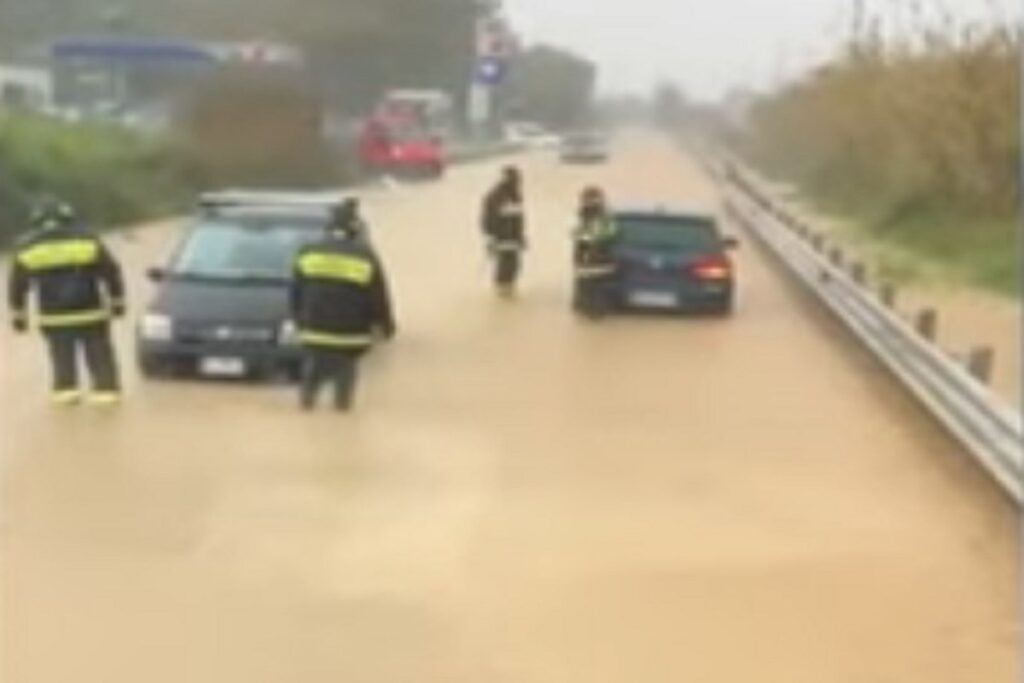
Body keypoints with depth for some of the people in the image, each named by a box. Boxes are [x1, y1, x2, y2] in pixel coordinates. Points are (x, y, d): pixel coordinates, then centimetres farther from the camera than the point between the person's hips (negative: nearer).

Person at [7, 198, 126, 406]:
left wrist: (18, 314, 19)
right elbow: (111, 272, 4)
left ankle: (66, 388, 8)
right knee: (99, 353, 9)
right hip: (90, 313, -1)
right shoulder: (88, 242, -1)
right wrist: (117, 302, 15)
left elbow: (17, 286, 7)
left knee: (62, 355, 16)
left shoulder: (26, 250, 2)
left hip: (54, 318, 1)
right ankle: (106, 388, 5)